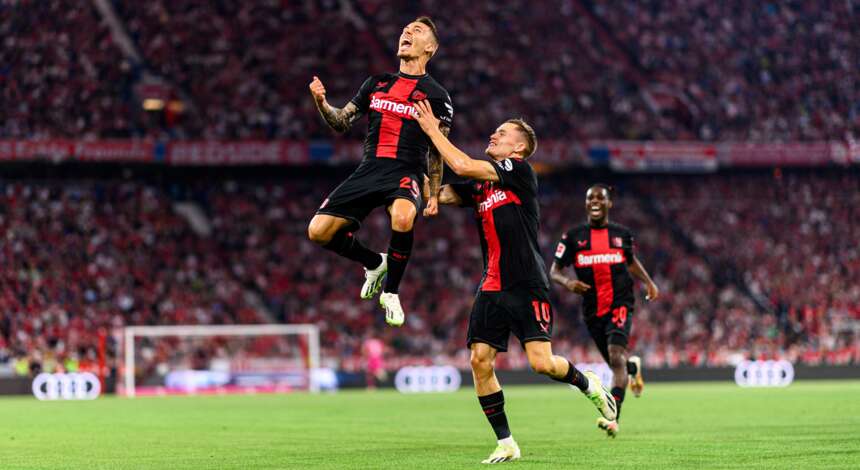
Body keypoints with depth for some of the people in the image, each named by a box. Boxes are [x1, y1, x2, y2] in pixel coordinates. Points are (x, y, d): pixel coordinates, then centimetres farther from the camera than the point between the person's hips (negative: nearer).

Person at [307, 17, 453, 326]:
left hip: (405, 173, -4)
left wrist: (434, 195, 3)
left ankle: (391, 291, -16)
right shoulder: (377, 83, 16)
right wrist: (321, 103, 0)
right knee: (318, 231, -9)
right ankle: (375, 264, 18)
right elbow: (342, 123, 19)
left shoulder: (436, 95, 5)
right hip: (369, 170, 4)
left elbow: (437, 151, 9)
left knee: (402, 218, -39)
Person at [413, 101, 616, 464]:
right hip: (492, 287, 7)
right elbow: (440, 194, 8)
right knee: (480, 361, -5)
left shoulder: (520, 170, -7)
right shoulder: (478, 185, 16)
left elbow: (464, 166, -15)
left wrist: (433, 130, -8)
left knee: (541, 362, -15)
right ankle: (506, 444, 4)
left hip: (527, 286, -7)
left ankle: (588, 384, 18)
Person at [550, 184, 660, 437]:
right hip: (592, 309, 2)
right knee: (615, 362, 14)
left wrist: (648, 282, 11)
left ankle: (612, 417, -31)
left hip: (620, 304, -2)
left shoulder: (622, 234, 7)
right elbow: (554, 271, 3)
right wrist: (567, 282, -18)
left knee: (616, 356, -23)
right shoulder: (573, 236, 3)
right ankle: (633, 366, 55)